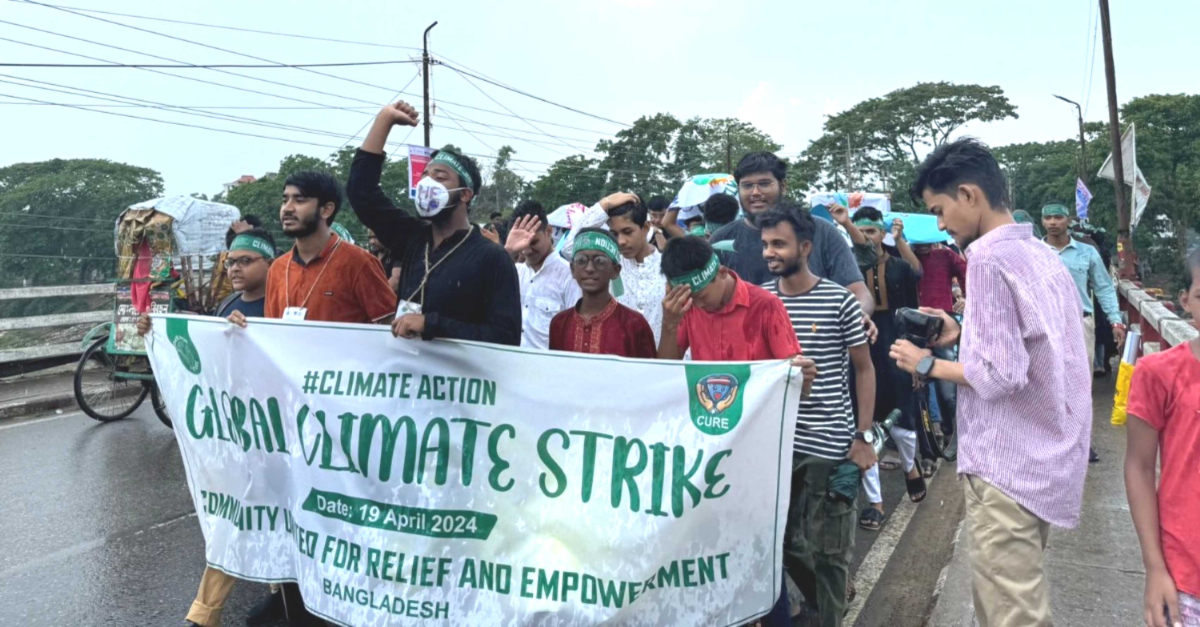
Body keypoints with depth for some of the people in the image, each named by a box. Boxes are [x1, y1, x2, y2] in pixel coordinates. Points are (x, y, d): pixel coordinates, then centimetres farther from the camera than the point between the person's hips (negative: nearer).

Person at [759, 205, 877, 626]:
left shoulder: (839, 300, -7)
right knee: (782, 541, 15)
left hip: (830, 445, -3)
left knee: (827, 548, 6)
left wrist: (864, 436, -5)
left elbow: (864, 368, 0)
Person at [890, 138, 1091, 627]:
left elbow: (1000, 376, -22)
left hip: (1008, 465, -9)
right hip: (1048, 457, 9)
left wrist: (928, 365, -8)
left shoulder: (988, 256, -18)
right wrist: (964, 334, 14)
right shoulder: (1042, 255, 10)